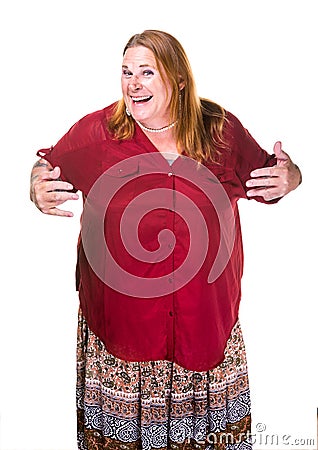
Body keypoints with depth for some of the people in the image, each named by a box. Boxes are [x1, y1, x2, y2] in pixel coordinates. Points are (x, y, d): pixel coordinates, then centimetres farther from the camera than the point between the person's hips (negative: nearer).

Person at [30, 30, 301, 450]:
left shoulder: (222, 128, -3)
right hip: (120, 318, 0)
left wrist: (288, 177, -13)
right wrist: (39, 189, -14)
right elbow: (48, 167, 8)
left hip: (207, 317, 2)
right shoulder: (96, 132, -6)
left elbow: (266, 174, 10)